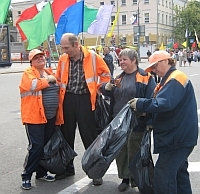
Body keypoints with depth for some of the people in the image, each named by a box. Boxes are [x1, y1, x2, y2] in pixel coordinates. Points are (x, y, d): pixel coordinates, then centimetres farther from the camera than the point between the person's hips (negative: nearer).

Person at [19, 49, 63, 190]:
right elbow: (32, 84, -27)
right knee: (36, 147, -10)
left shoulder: (49, 73, 17)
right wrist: (48, 80, -13)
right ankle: (26, 176, 3)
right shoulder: (29, 73, -5)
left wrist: (58, 114, 21)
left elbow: (57, 91, 25)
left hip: (50, 117, 7)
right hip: (35, 116, -7)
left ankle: (41, 172, 28)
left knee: (48, 146, 13)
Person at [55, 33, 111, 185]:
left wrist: (96, 90, -1)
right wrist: (61, 94, 8)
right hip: (68, 99, 4)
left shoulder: (92, 57, -9)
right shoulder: (63, 59, 2)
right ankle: (68, 167, 28)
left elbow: (106, 74, 2)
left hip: (85, 99, -4)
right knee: (66, 134, 12)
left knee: (89, 136, 1)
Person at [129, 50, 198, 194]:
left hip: (178, 137, -11)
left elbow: (164, 103, -29)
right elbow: (162, 101, 18)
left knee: (163, 173, -8)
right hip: (179, 136, 11)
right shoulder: (171, 79, 17)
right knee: (179, 171, 19)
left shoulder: (175, 79, -17)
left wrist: (140, 104, -20)